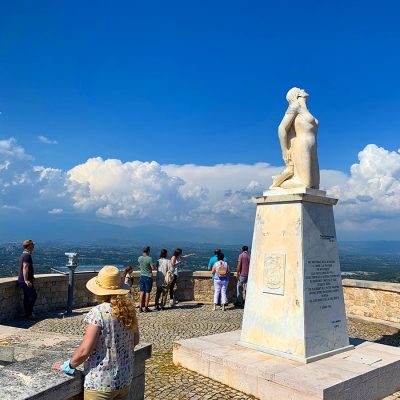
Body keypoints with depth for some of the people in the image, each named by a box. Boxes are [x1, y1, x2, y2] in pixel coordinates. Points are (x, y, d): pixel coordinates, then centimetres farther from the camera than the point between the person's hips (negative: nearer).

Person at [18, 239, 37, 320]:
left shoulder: (23, 255, 16)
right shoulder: (27, 255, -16)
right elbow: (25, 268, -24)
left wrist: (31, 276, 34)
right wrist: (26, 280, -26)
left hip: (23, 280, 10)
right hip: (26, 281, -10)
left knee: (27, 297, 11)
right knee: (33, 295, -8)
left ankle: (28, 314, 15)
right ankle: (29, 313, -3)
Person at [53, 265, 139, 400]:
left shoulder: (98, 313, -19)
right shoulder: (129, 310, -1)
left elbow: (84, 351, -18)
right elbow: (135, 340, 11)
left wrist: (68, 366, -2)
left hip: (101, 382, -6)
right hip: (125, 379, 6)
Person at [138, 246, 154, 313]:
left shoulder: (139, 258, 0)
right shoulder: (149, 258, -16)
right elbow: (152, 268, -13)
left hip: (141, 276, 5)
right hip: (148, 277, -5)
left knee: (142, 292, 9)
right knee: (147, 292, 4)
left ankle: (140, 307, 9)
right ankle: (146, 308, 9)